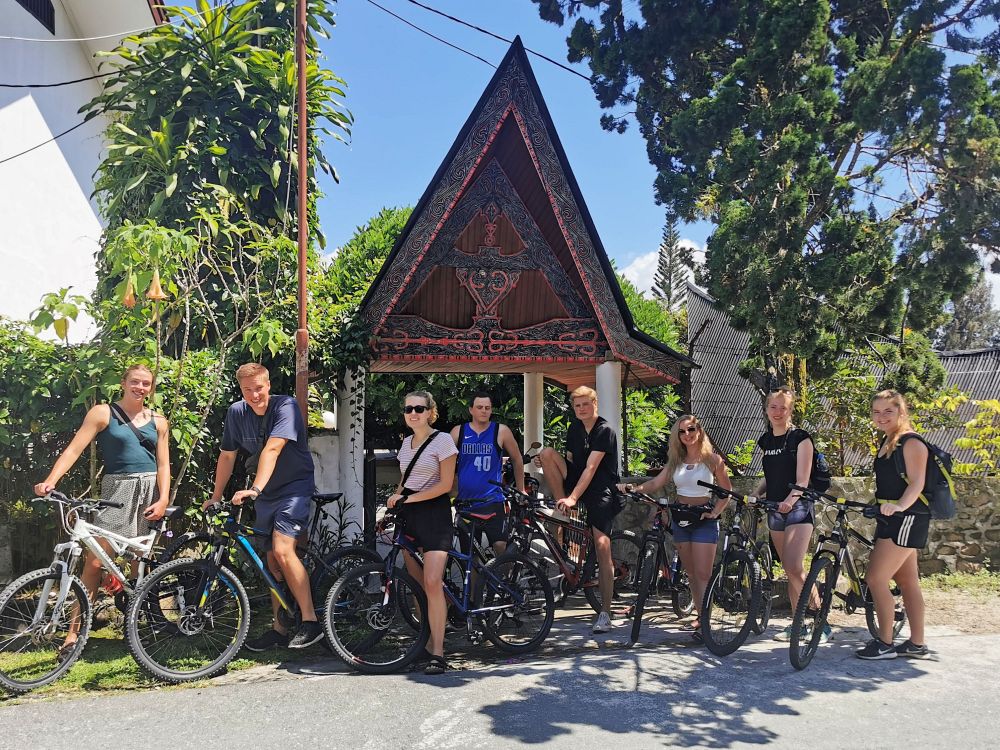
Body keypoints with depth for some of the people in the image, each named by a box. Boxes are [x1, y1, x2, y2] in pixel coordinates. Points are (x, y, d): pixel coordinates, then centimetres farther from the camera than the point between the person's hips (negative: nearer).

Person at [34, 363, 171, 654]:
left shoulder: (158, 421, 10)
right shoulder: (103, 413, 3)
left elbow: (163, 465, 7)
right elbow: (74, 449, -6)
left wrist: (163, 499, -8)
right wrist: (50, 481, -21)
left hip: (150, 491, 2)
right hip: (117, 490, -2)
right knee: (95, 561, -9)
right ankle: (74, 632, -4)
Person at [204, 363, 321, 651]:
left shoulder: (286, 406, -18)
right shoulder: (236, 412, -1)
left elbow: (271, 449, -30)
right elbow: (227, 456, 7)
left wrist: (255, 489, -40)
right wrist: (215, 497, 8)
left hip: (294, 487, -6)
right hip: (266, 494, 6)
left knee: (282, 550, -23)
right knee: (272, 561, 9)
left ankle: (310, 621, -17)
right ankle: (280, 628, 19)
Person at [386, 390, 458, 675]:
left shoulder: (442, 440, -6)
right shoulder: (406, 442, 14)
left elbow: (446, 484, -11)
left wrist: (410, 498, -15)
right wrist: (397, 496, 5)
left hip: (434, 513, -7)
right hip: (409, 514, 7)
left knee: (432, 582, -15)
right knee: (417, 582, 4)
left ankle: (437, 652, -11)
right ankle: (431, 638, 15)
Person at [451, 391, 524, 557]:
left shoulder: (501, 431, -1)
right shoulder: (458, 432, 3)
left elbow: (517, 460, 9)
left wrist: (520, 491, 12)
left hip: (492, 500, -2)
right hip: (464, 501, 2)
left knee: (500, 545, -12)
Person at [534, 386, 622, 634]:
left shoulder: (605, 431, -14)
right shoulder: (574, 428, 8)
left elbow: (591, 468, -23)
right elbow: (570, 462, 12)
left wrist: (572, 498, -31)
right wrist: (545, 463, -8)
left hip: (600, 492, -6)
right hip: (577, 482, 6)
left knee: (602, 546, -16)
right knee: (547, 453, -15)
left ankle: (605, 614, -8)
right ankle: (564, 516, -9)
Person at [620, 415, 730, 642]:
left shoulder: (712, 459, -4)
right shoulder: (676, 461, 8)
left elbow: (727, 491, 0)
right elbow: (656, 482, -1)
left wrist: (715, 512, -12)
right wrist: (633, 489, -17)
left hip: (704, 520, -5)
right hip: (680, 518, 5)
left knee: (703, 574, -9)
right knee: (691, 573, 10)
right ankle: (700, 616, 19)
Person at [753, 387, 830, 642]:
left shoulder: (800, 438, -8)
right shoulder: (766, 441, 12)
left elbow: (802, 480, -15)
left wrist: (790, 500, -32)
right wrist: (754, 494, 3)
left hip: (798, 508, -6)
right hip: (775, 509, 6)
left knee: (795, 568, -18)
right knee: (789, 570, 10)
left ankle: (822, 622, -6)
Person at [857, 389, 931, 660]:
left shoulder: (911, 442, -12)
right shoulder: (887, 442, 14)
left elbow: (917, 483, -20)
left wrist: (899, 506, -35)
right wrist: (880, 507, 18)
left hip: (907, 519, -9)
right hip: (891, 520, 9)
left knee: (875, 579, -10)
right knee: (908, 582, 13)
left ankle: (885, 643, 0)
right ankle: (917, 644, 21)